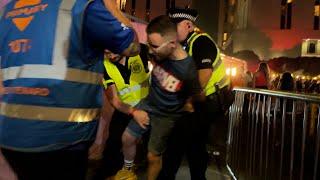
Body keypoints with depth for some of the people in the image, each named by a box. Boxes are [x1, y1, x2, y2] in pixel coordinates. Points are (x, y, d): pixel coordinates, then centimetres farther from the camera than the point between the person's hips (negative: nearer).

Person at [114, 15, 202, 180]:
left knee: (153, 156, 7)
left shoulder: (188, 70, -35)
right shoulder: (158, 52, -20)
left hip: (167, 117, -5)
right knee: (127, 138, 13)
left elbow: (195, 99, -17)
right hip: (148, 104, 5)